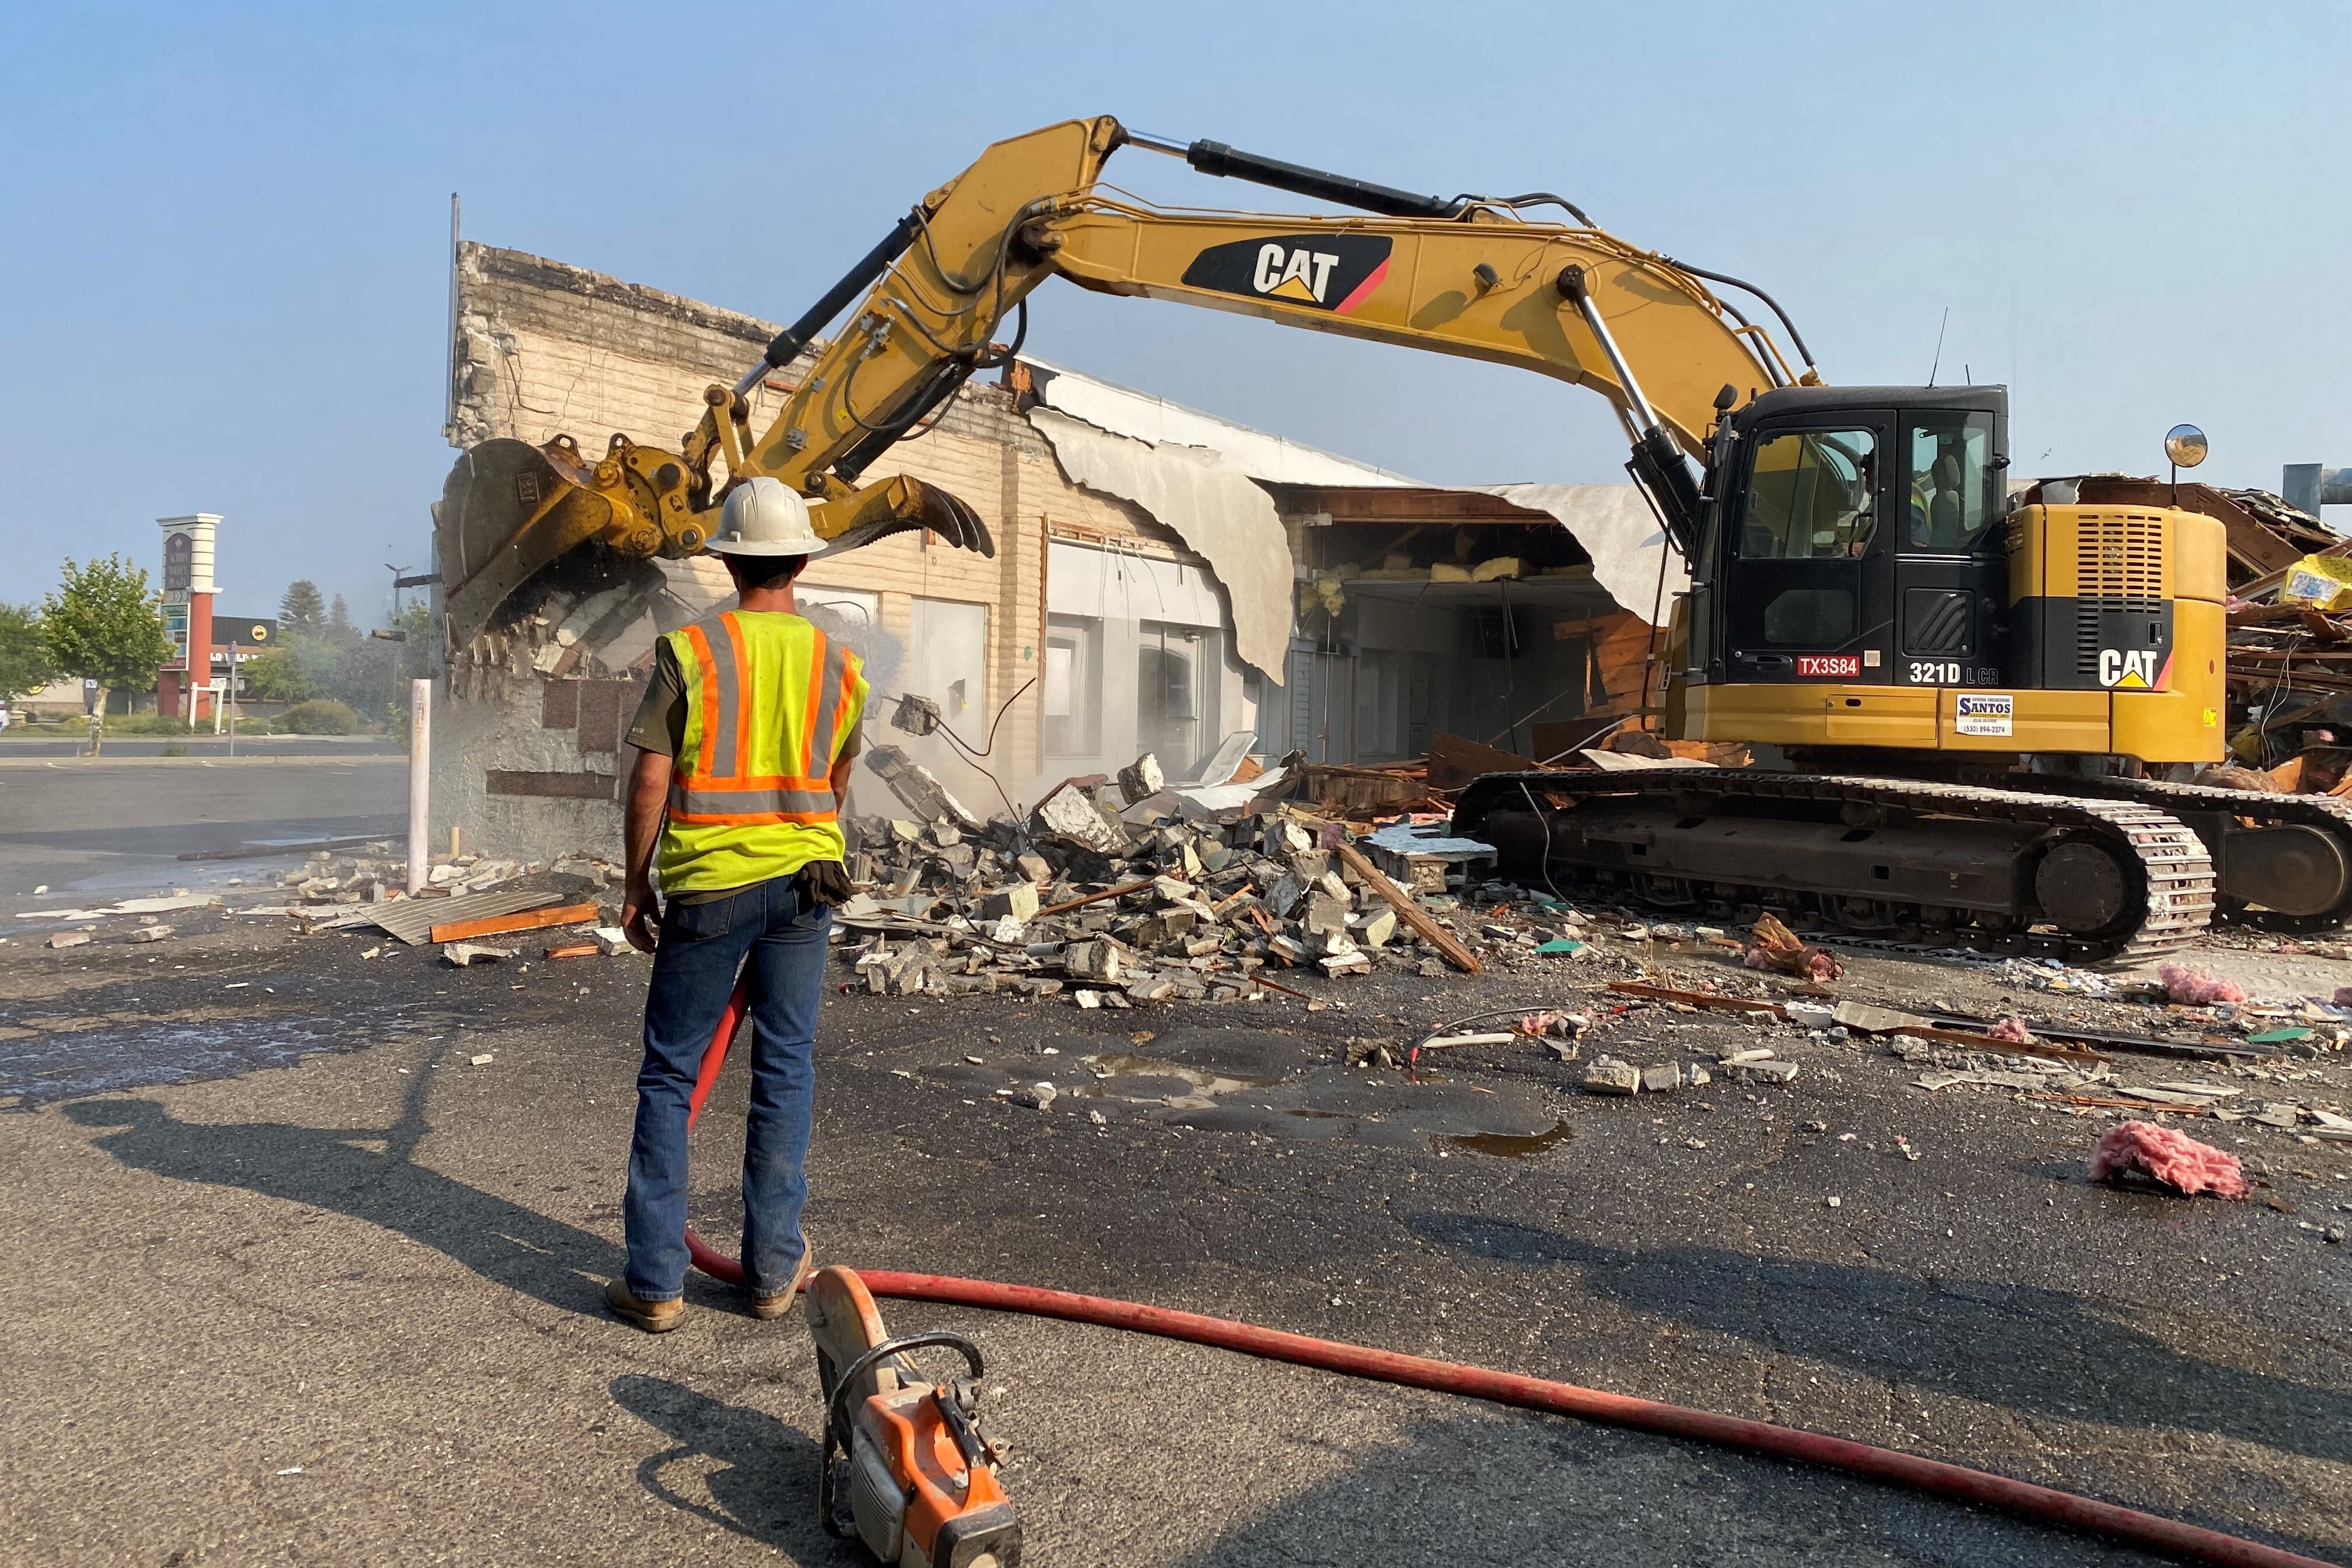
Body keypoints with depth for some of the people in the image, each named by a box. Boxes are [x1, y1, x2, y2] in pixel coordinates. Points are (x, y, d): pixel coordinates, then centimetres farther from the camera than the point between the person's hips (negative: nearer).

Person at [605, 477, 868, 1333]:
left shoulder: (689, 651, -7)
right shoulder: (837, 666, 3)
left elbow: (650, 782, -6)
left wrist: (637, 884, 6)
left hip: (708, 885, -2)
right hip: (804, 883, 3)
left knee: (669, 1076, 7)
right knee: (785, 1071, 11)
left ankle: (656, 1280, 11)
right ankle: (773, 1268, 18)